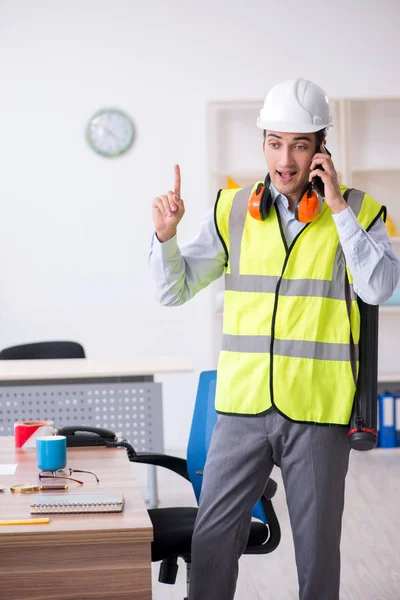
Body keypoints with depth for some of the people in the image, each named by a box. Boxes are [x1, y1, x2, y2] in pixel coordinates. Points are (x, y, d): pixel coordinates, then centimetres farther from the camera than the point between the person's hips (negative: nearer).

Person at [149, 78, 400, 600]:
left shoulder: (358, 211, 1)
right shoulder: (233, 210, 6)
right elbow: (174, 290, 8)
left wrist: (337, 207, -15)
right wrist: (166, 236, -10)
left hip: (318, 410, -2)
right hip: (243, 406, 2)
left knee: (317, 543, 9)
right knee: (213, 537, 5)